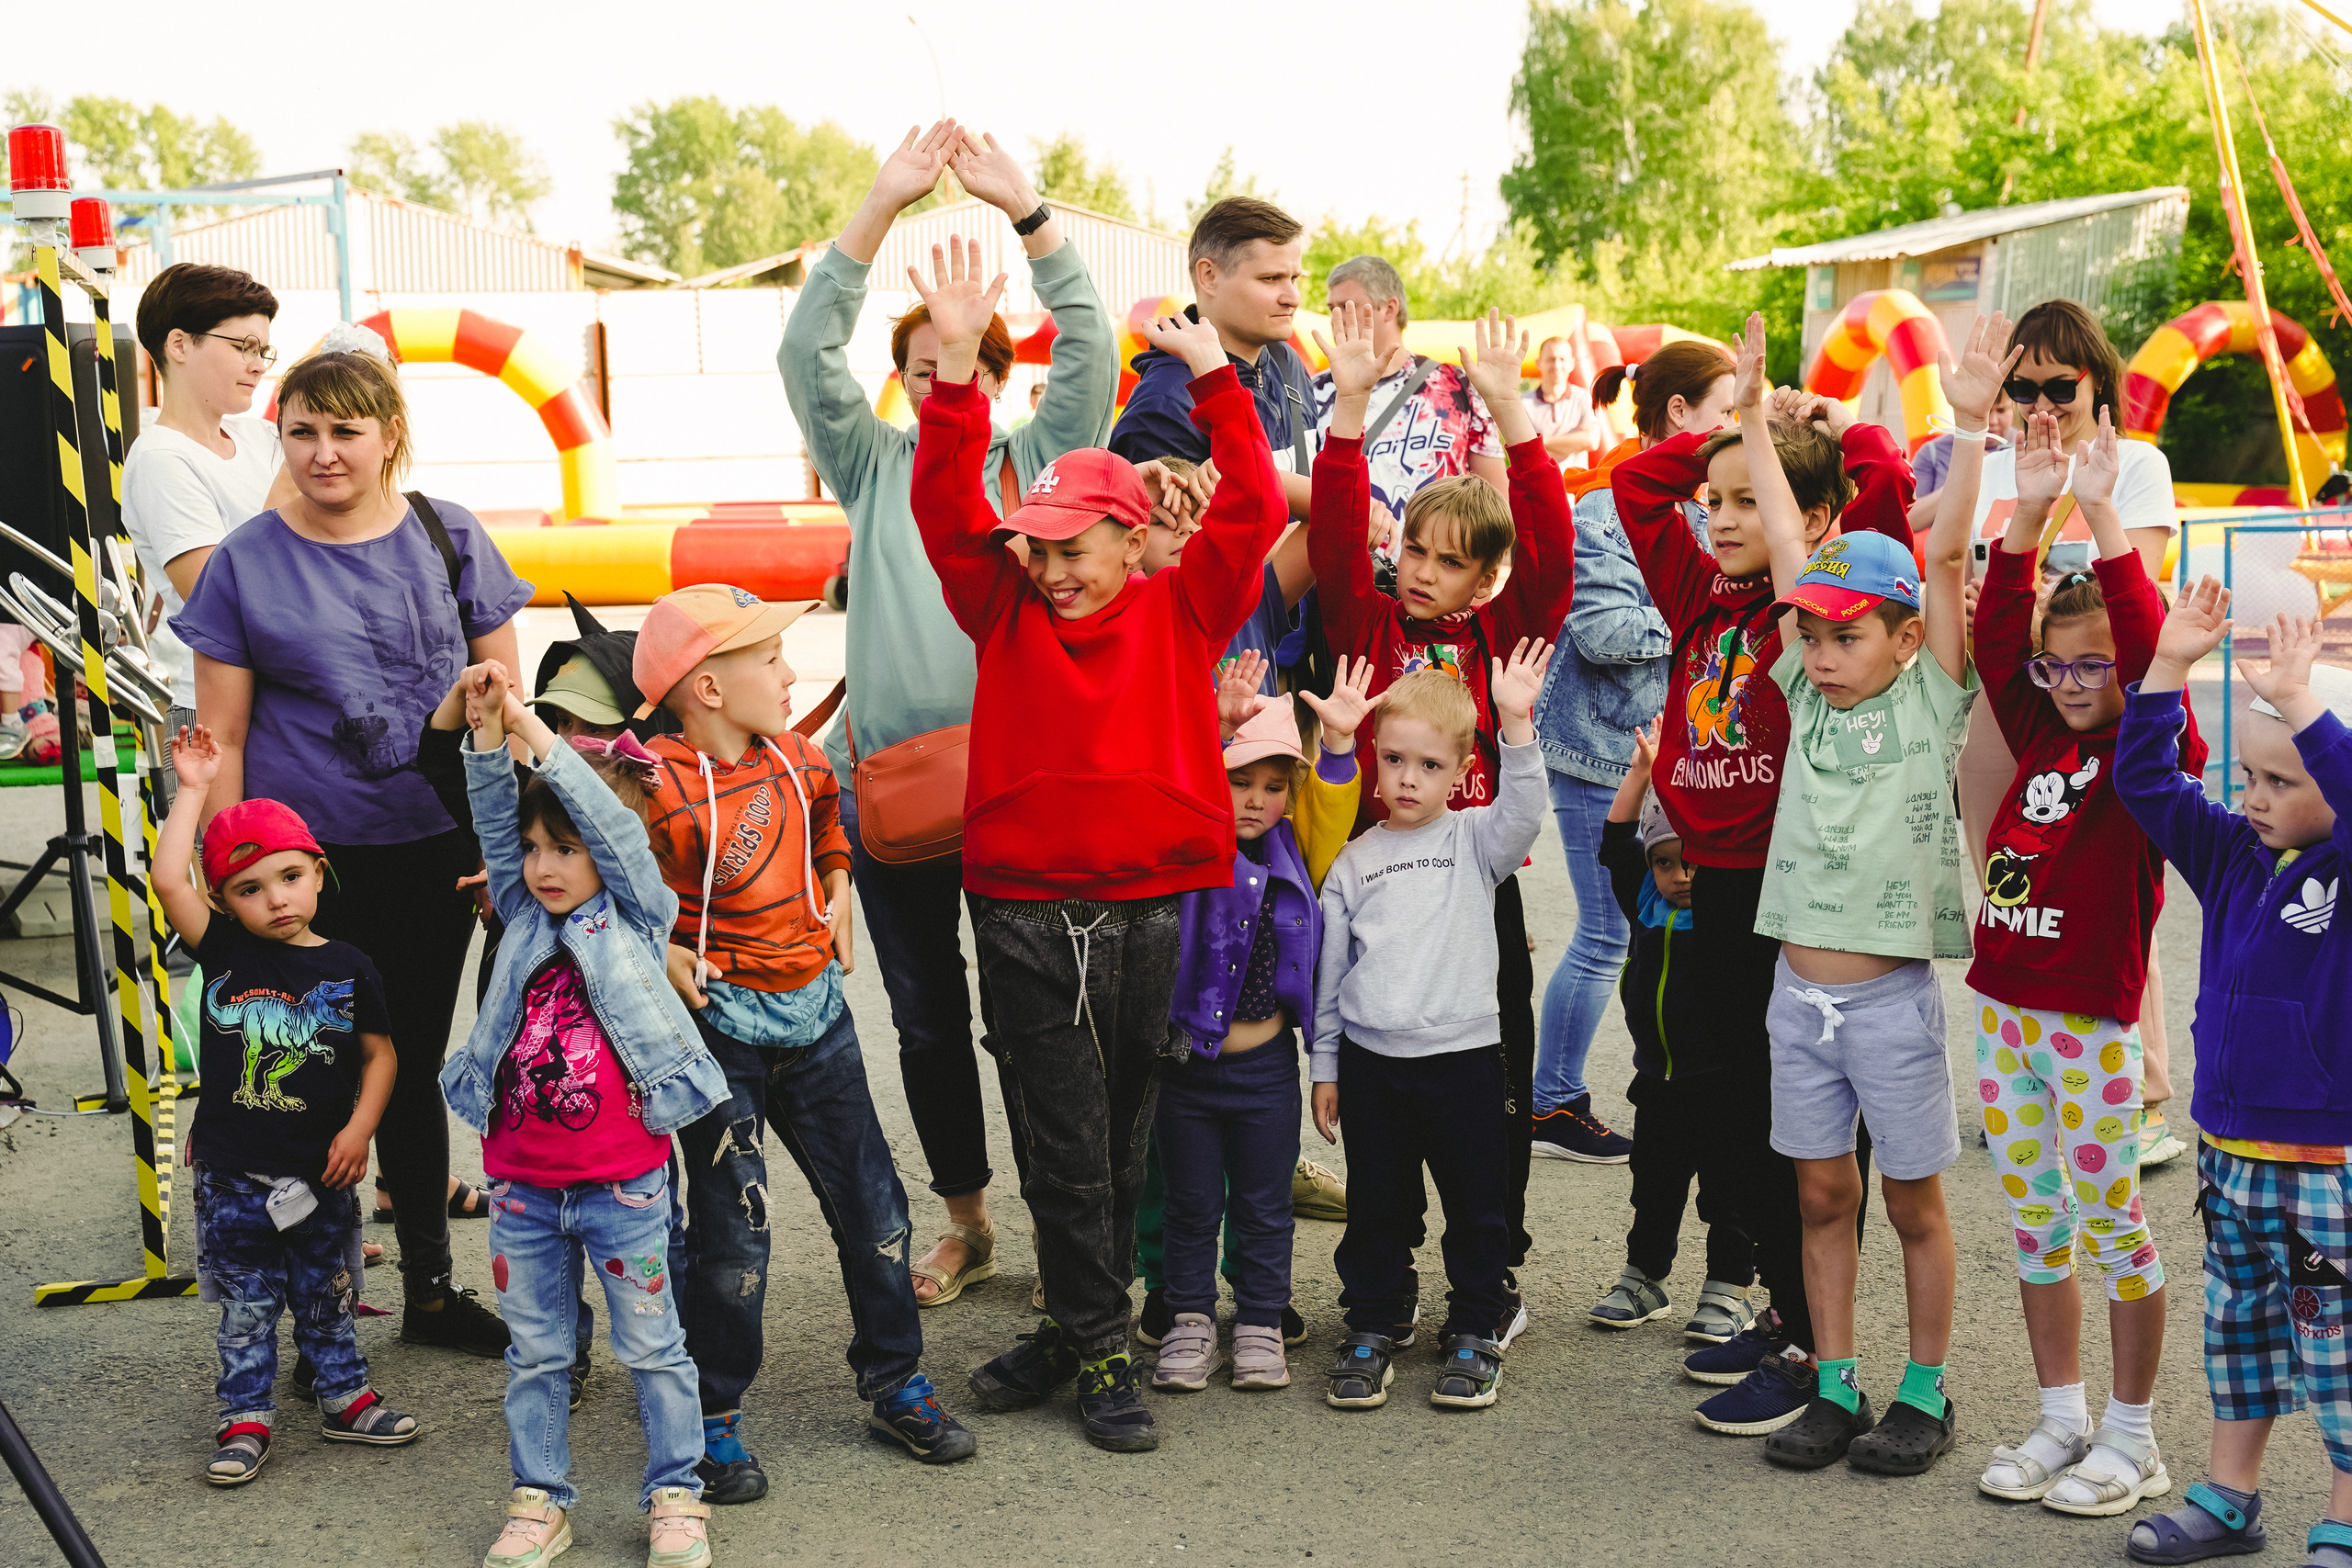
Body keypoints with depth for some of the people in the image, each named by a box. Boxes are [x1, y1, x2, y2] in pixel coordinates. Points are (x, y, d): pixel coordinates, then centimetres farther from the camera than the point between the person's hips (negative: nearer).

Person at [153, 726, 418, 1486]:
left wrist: (359, 1129, -8)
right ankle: (245, 1423, 18)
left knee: (327, 1299, 15)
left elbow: (379, 1053, 3)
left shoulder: (348, 968, -3)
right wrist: (193, 789, -12)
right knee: (245, 1307, 8)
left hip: (321, 1173, 1)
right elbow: (168, 879, -15)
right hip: (234, 1174, 0)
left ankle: (344, 1398, 30)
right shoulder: (224, 951, -4)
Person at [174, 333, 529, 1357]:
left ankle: (430, 1288, 28)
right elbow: (222, 739, -2)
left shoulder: (448, 538, 2)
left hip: (434, 852, 2)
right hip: (308, 856, -2)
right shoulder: (246, 563, -3)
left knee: (413, 1065, 14)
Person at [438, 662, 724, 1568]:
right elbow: (493, 823, -3)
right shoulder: (525, 916, 6)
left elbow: (613, 825, -16)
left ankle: (676, 1495, 21)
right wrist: (487, 733, -18)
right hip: (522, 1186, 4)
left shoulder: (635, 915, -3)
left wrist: (535, 732, -21)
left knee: (652, 1348, 8)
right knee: (535, 1353, 14)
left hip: (623, 1184, -4)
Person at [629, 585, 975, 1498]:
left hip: (814, 1010, 6)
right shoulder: (657, 787, -18)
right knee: (731, 1228, -1)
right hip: (720, 1021, -6)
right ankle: (712, 1421, 16)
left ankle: (896, 1385, 28)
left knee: (871, 1204, 11)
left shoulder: (794, 760, 3)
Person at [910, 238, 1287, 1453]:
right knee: (1062, 1149, 4)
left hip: (1156, 912, 0)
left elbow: (1253, 511, -5)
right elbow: (944, 509, -5)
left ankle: (1080, 1329, 25)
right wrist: (957, 364, -15)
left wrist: (1212, 377, -11)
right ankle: (1098, 1353, 15)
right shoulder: (1007, 611, 5)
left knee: (1128, 1141, 10)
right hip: (1025, 916, 0)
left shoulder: (1182, 613, 4)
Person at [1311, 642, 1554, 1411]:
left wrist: (1517, 725, -33)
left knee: (1476, 1204, 6)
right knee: (1377, 1207, 10)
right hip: (1370, 1059, 2)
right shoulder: (1354, 860, 7)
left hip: (1463, 1053, -2)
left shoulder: (1474, 841, 1)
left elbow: (1523, 814, -21)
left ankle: (1477, 1331, 20)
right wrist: (1324, 1067, 10)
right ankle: (1372, 1328, 23)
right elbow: (1332, 967, 11)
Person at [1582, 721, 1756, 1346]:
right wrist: (1643, 771, -10)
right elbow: (1616, 843, -1)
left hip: (1723, 1081, -5)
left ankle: (1729, 1288, 17)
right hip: (1659, 1080, 5)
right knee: (1654, 1186, 17)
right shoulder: (1646, 904, 4)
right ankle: (1644, 1278, 29)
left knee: (1727, 1190, 5)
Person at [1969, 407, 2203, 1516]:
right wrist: (2028, 514, -6)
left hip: (2093, 1018, -6)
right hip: (2003, 1006, 6)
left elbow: (2154, 653, -22)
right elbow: (1996, 634, 2)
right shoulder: (2040, 739, 7)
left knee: (2110, 1219, 3)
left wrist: (2102, 518, -26)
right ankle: (2062, 1419, 24)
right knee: (2034, 1219, 12)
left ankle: (2133, 1437, 16)